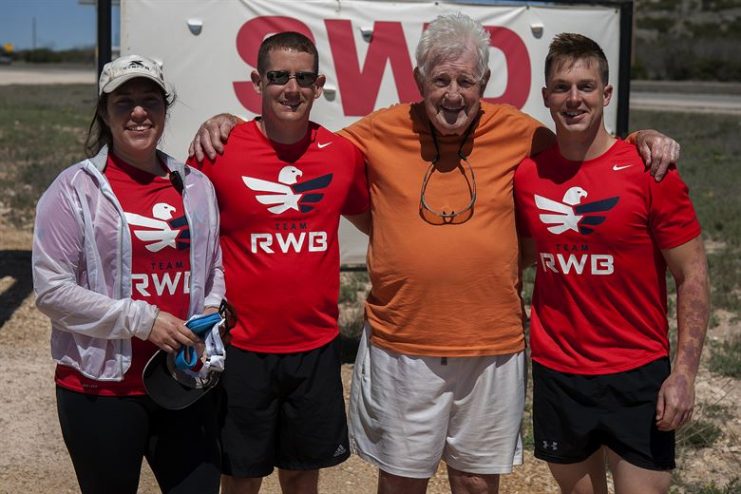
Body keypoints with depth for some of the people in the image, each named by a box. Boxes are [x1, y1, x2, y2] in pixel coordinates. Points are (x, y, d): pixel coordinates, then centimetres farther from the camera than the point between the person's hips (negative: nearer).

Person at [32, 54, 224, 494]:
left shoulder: (196, 186, 8)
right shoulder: (76, 188, -5)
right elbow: (51, 290, -10)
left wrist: (211, 313, -2)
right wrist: (140, 318, -16)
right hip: (101, 389, -3)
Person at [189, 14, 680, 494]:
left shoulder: (517, 132, -2)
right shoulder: (381, 131, -3)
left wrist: (644, 140, -4)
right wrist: (229, 123, -1)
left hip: (493, 348, 1)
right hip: (400, 345, 0)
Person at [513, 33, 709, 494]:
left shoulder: (649, 172, -11)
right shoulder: (526, 173, -1)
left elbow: (693, 275, -8)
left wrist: (684, 373, -14)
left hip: (638, 375, -3)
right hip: (556, 374, 3)